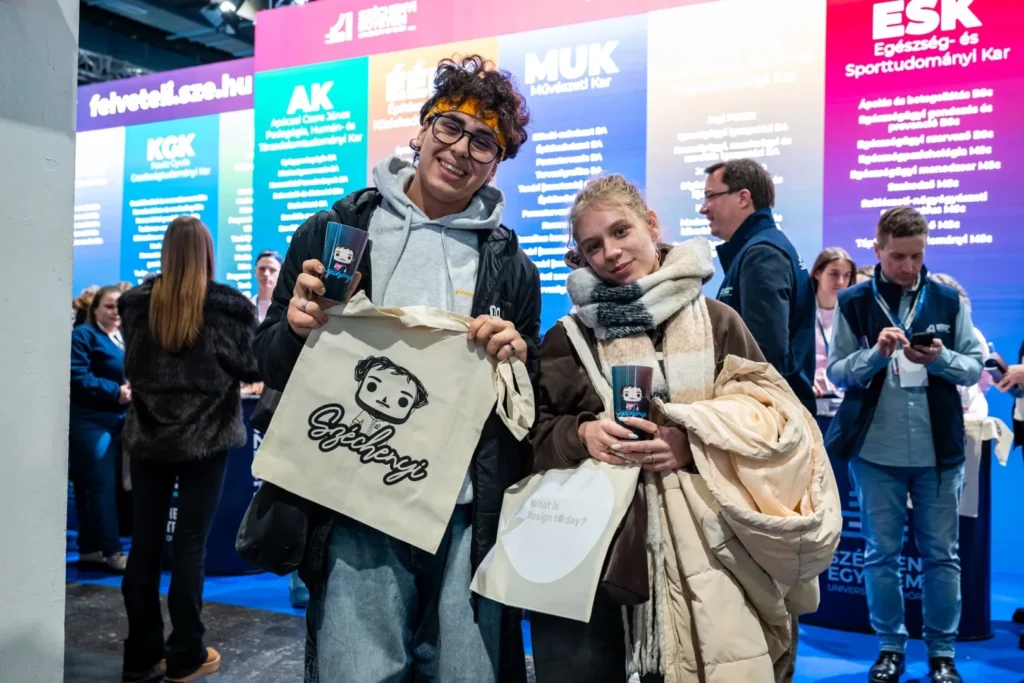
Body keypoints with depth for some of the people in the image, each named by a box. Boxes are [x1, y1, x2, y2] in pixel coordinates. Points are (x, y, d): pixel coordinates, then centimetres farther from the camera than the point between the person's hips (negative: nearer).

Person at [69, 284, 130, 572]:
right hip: (91, 421, -8)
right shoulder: (82, 335, -5)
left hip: (119, 420, 8)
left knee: (91, 488, 12)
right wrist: (116, 392, -21)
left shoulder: (125, 338, 18)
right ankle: (111, 551, -3)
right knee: (100, 487, -6)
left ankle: (90, 549, 18)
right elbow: (78, 378, -16)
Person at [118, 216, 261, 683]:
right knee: (190, 544, 3)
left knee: (144, 542, 9)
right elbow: (253, 368, -3)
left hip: (148, 434, 3)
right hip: (205, 436, -3)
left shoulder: (136, 303, 0)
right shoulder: (227, 305, -9)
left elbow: (130, 367, 13)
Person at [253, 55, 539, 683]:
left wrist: (520, 359, -7)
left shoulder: (512, 269, 8)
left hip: (468, 520, 2)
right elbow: (270, 365, 11)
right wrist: (297, 329, -11)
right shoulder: (334, 233, 6)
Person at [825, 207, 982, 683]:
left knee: (941, 554, 10)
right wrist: (876, 353, -19)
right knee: (880, 553, 9)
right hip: (874, 449, -1)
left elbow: (975, 367, 4)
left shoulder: (949, 300, 3)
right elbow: (836, 371, -2)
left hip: (939, 449, 1)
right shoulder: (853, 302, 0)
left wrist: (940, 359, -16)